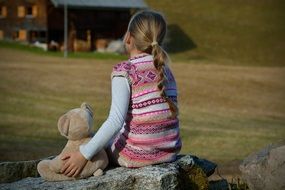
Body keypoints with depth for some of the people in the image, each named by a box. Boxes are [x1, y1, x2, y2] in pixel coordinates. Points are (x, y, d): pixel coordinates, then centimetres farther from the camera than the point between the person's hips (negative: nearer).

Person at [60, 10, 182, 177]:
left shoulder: (124, 71, -13)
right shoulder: (165, 70, 5)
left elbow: (116, 121, -22)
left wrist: (84, 155, -21)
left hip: (138, 155, -5)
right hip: (169, 151, 6)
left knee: (104, 140, 26)